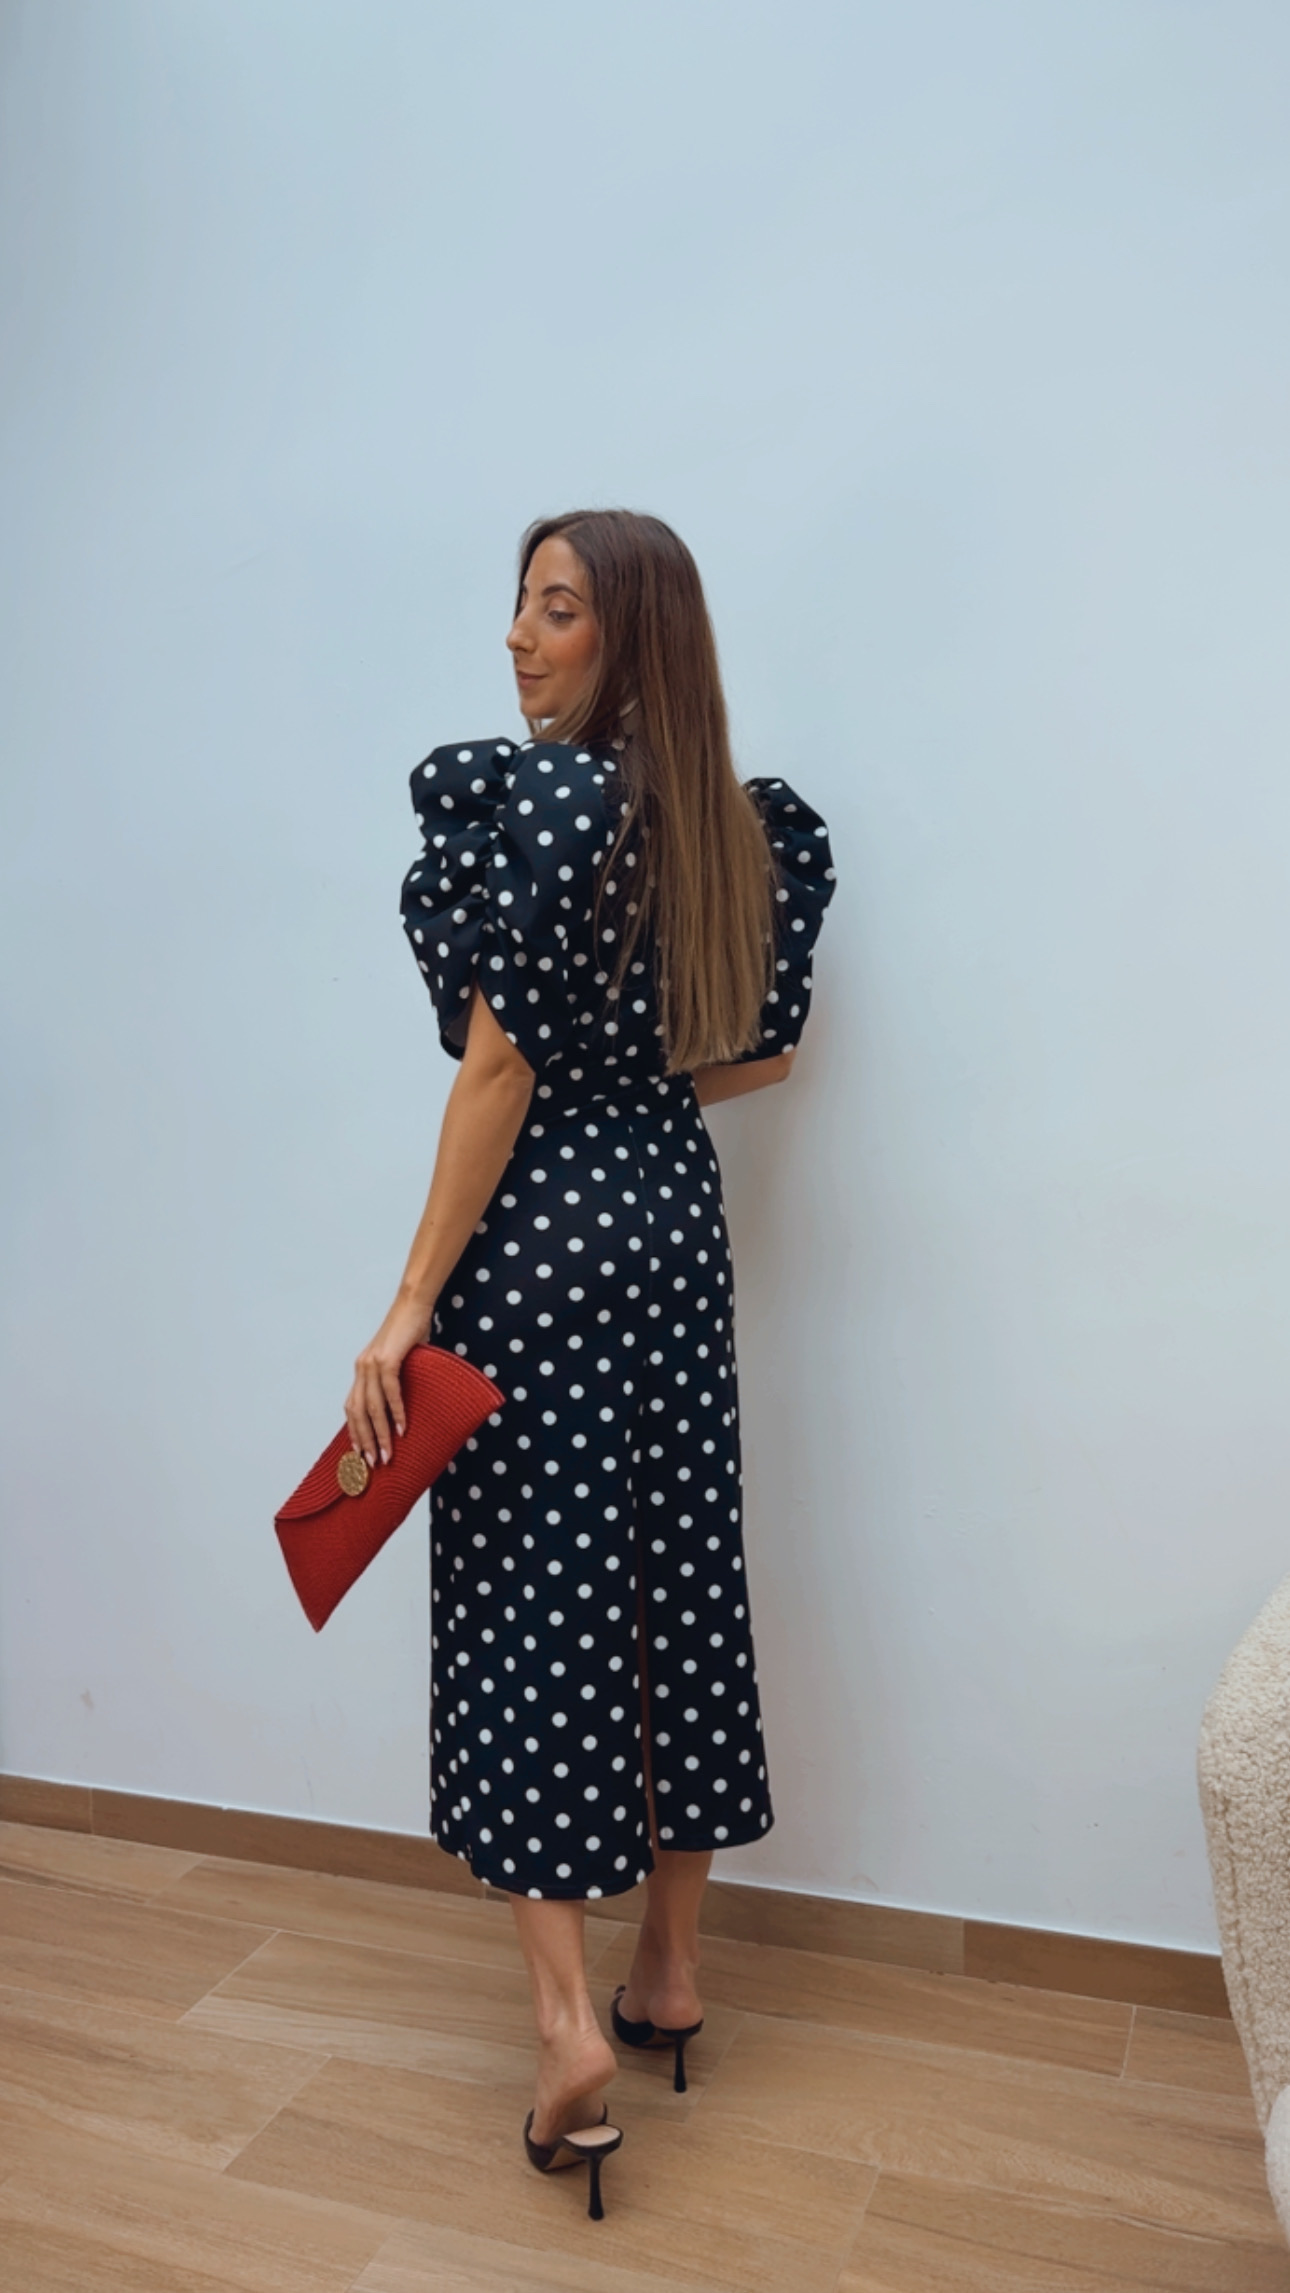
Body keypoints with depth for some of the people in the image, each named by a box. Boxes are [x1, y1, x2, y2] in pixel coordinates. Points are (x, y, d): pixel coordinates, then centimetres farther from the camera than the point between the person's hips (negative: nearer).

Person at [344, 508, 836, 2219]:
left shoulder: (522, 793, -14)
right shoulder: (751, 823, 6)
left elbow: (502, 1068, -18)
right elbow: (764, 1052, 12)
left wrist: (412, 1305, -15)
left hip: (540, 1234, -6)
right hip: (676, 1217, 7)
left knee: (532, 1593, 2)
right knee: (677, 1578, 13)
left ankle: (571, 2018, 5)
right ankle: (673, 1972, 28)